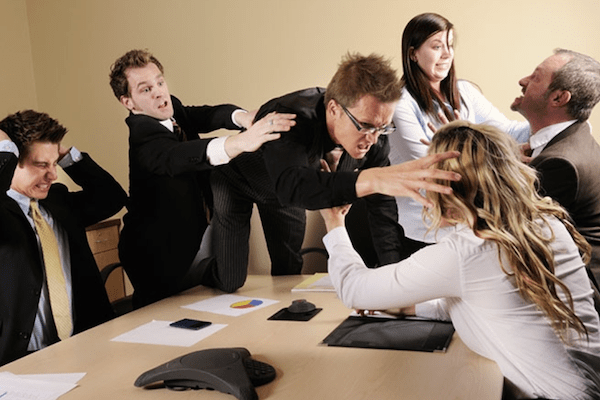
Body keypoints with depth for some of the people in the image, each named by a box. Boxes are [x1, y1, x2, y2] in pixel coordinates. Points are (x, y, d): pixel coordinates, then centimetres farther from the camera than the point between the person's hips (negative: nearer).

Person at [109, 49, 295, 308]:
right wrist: (241, 142, -62)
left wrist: (243, 117, -38)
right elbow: (177, 157, -45)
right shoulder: (144, 135, -25)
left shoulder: (172, 110, 0)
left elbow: (208, 116, -13)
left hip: (193, 239, 8)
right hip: (160, 257, -8)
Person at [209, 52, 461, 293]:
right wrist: (373, 179, -79)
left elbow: (383, 206, -19)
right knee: (228, 282, -5)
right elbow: (291, 186, -64)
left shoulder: (374, 134, -26)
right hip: (237, 180, -5)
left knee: (289, 274, 9)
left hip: (284, 192, 5)